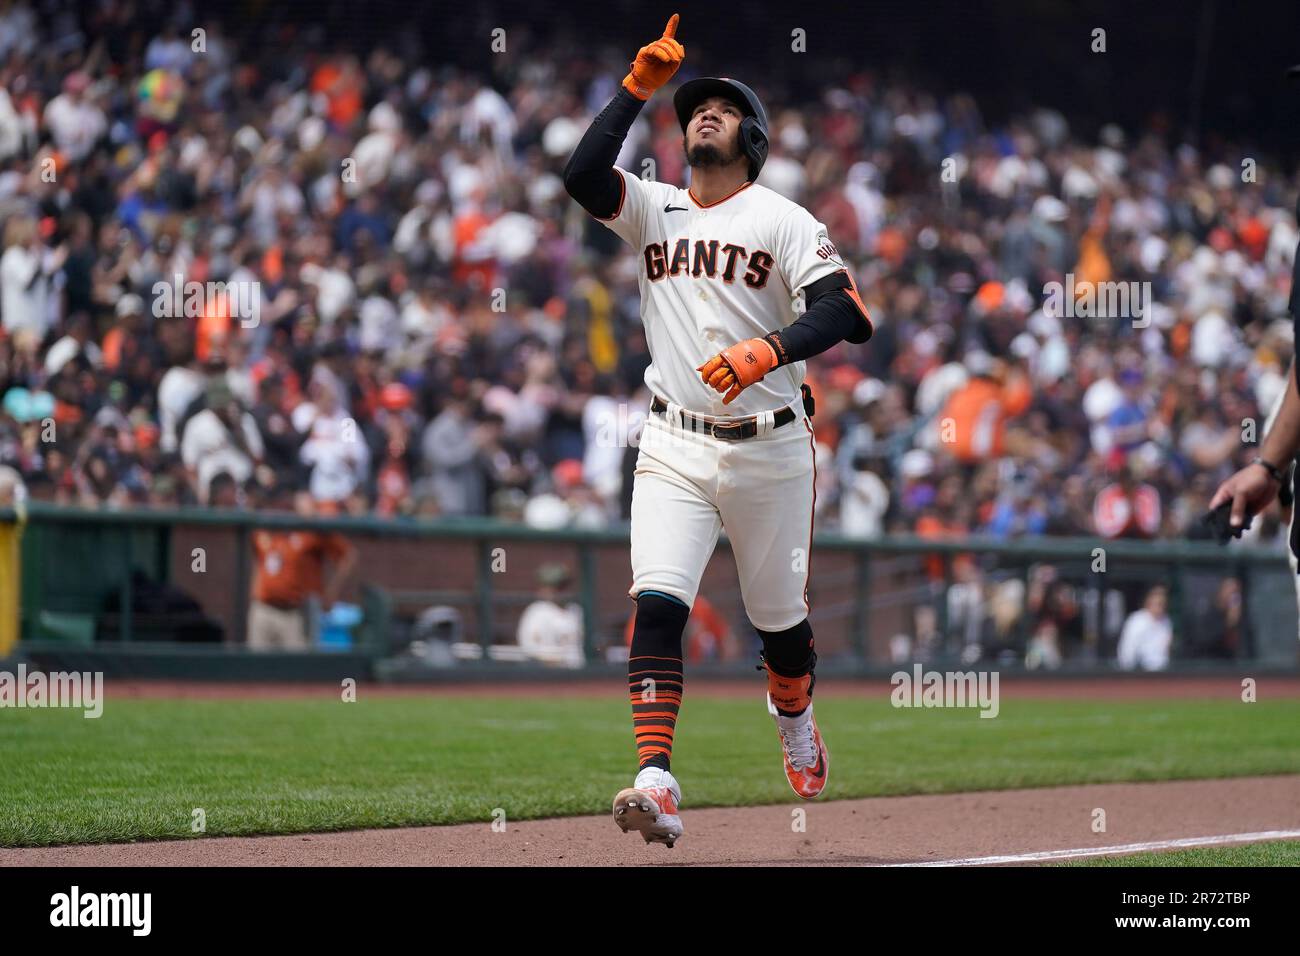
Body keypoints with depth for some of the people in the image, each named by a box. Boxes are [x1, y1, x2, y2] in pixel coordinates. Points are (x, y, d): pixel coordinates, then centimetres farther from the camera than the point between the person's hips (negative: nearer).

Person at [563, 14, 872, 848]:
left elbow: (848, 312, -16)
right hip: (674, 448, 2)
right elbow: (582, 174, -10)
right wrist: (638, 88, -11)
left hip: (770, 449, -2)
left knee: (780, 614, 13)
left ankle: (795, 720, 45)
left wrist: (769, 349, -32)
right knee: (657, 604, -17)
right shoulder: (653, 209, 9)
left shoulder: (784, 221, -2)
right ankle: (657, 781, -25)